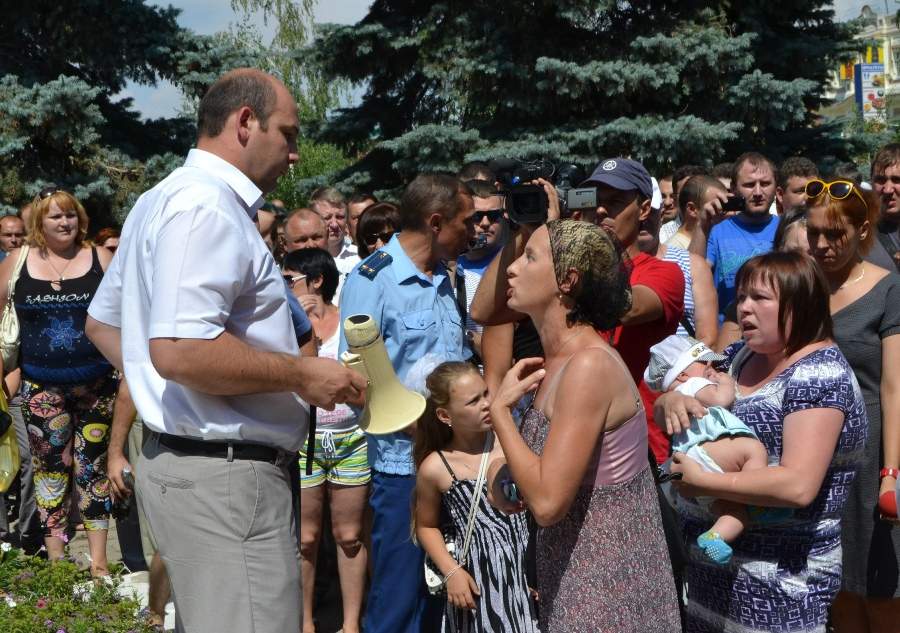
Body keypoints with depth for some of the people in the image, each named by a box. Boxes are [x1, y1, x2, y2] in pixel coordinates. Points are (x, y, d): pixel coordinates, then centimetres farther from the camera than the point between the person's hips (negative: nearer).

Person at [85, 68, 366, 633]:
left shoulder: (163, 201, 18)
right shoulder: (207, 207, -16)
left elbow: (102, 323, 27)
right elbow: (179, 350, -27)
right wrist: (301, 373, -17)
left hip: (186, 457, 11)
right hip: (226, 471, -11)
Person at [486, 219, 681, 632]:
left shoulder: (590, 364, -22)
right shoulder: (557, 360, 6)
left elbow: (547, 502, -26)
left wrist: (500, 410, -16)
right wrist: (507, 472, -1)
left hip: (608, 592, -9)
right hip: (572, 576, 9)